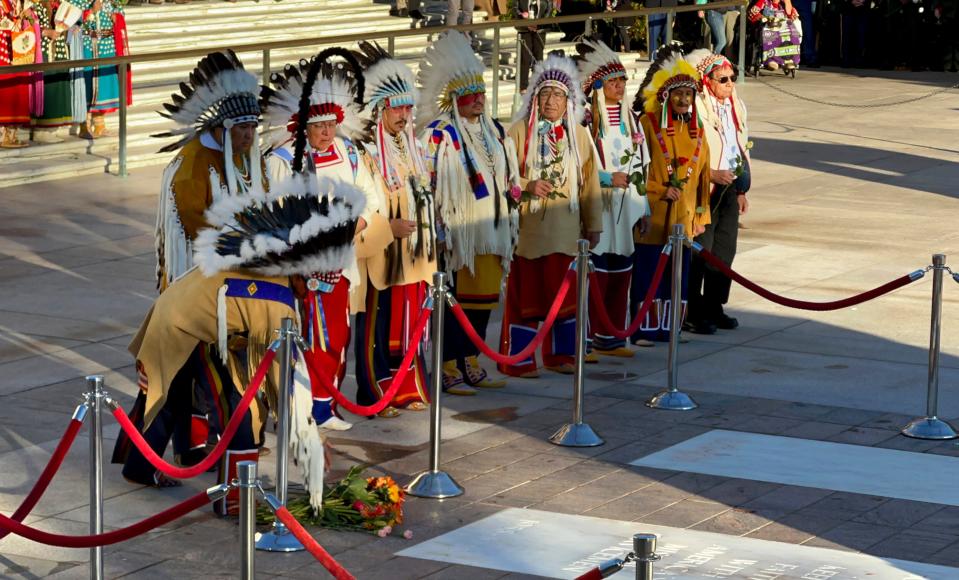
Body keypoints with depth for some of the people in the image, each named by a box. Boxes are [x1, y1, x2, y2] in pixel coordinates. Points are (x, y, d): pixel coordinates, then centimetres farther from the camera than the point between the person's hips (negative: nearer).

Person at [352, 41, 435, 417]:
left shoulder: (412, 149, 14)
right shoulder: (365, 152, -13)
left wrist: (426, 241, 19)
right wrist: (388, 226, -22)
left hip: (412, 253, 8)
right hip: (380, 253, -8)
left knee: (409, 322, 11)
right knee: (377, 326, -1)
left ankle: (408, 389, 19)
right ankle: (376, 394, 5)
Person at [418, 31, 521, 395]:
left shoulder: (495, 133, 14)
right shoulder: (440, 135, -9)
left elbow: (510, 181, 22)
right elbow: (427, 184, -12)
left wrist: (510, 225, 19)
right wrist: (438, 231, -17)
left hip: (491, 233, 7)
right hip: (457, 234, -7)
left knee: (483, 300, 10)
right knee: (454, 300, -4)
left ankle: (471, 365, 19)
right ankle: (449, 371, 1)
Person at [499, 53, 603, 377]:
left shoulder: (578, 135, 9)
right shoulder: (521, 130, -1)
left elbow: (589, 182, 12)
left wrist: (593, 225, 11)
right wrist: (527, 186, -18)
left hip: (566, 229, 4)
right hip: (529, 227, -3)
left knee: (565, 291, 7)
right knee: (526, 291, -3)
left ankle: (559, 354, 19)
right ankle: (518, 360, 3)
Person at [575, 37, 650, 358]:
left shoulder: (630, 120, 14)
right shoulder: (585, 122, -8)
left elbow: (640, 168, 17)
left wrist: (644, 208, 16)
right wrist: (607, 178, -19)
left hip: (625, 208, 7)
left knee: (621, 273, 9)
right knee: (594, 274, -7)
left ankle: (611, 336, 17)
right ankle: (586, 339, 0)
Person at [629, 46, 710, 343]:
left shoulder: (695, 129, 11)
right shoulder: (648, 124, -7)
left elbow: (702, 174, 15)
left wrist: (701, 214, 13)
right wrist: (660, 191, -14)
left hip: (684, 216, 5)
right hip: (653, 215, -5)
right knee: (649, 273, -3)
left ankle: (668, 328, 16)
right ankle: (645, 328, 6)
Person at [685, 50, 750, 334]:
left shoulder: (737, 107, 10)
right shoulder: (696, 108, -15)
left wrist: (742, 190, 18)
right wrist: (713, 174, -20)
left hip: (729, 189, 8)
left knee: (725, 250, 11)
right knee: (700, 252, -4)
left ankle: (714, 307, 21)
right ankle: (692, 313, 3)